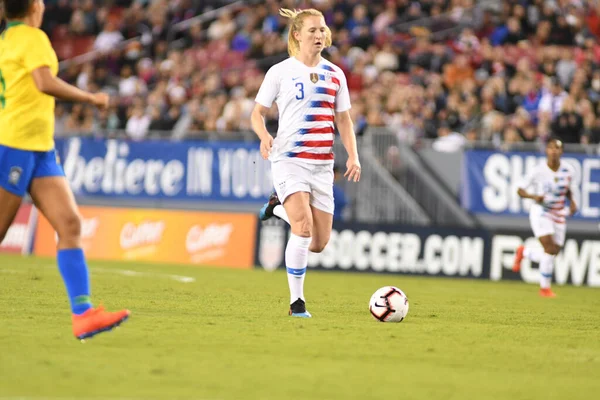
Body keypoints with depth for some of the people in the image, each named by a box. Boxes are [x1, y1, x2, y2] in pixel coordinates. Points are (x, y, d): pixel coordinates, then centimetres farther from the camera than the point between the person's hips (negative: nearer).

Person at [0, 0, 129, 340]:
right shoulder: (32, 37, -9)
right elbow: (45, 83, -23)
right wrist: (91, 98, -14)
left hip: (40, 149, 9)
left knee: (70, 224, -3)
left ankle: (82, 313, -10)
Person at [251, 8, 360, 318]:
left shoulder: (334, 74, 11)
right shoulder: (280, 72, 0)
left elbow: (343, 120, 16)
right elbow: (257, 113, 3)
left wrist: (353, 156, 1)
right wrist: (264, 136, -19)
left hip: (322, 164, 5)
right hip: (289, 160, -4)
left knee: (319, 243, 3)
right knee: (304, 227, -23)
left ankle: (279, 206, 32)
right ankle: (296, 301, -11)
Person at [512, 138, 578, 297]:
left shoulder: (568, 170, -3)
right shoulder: (538, 171, -14)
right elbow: (520, 190, -7)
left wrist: (572, 202, -6)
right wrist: (534, 196, -26)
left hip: (559, 215, 5)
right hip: (541, 212, -5)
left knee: (553, 252, 3)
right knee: (549, 248, -20)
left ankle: (523, 252, 34)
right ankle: (545, 288, -5)